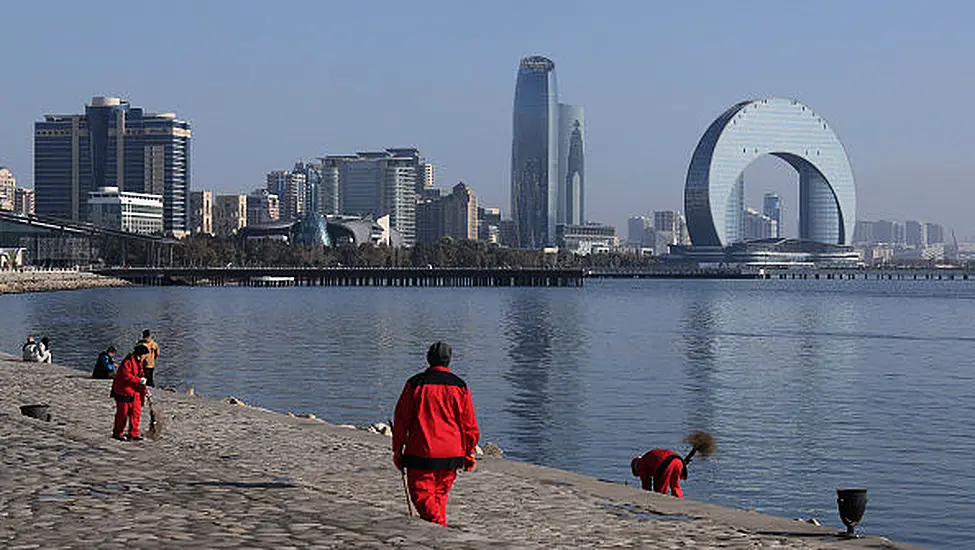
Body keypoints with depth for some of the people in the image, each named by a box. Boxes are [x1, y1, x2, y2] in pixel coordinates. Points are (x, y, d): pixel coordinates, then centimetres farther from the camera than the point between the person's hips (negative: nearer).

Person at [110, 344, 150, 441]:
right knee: (123, 413, 0)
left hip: (135, 392, 9)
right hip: (123, 391, -9)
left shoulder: (140, 363, 14)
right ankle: (118, 433, 11)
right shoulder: (128, 362, -16)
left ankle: (133, 434, 12)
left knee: (136, 412, 5)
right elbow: (126, 376, -25)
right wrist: (139, 380, -25)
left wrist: (144, 389, 10)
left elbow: (140, 377, 19)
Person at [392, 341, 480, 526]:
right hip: (451, 455, 3)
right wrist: (469, 453, 15)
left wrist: (397, 449, 9)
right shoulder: (460, 386, 4)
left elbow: (401, 420, 1)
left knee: (422, 494, -1)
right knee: (440, 494, 17)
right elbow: (470, 424, 7)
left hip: (421, 453, -3)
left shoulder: (415, 384, -2)